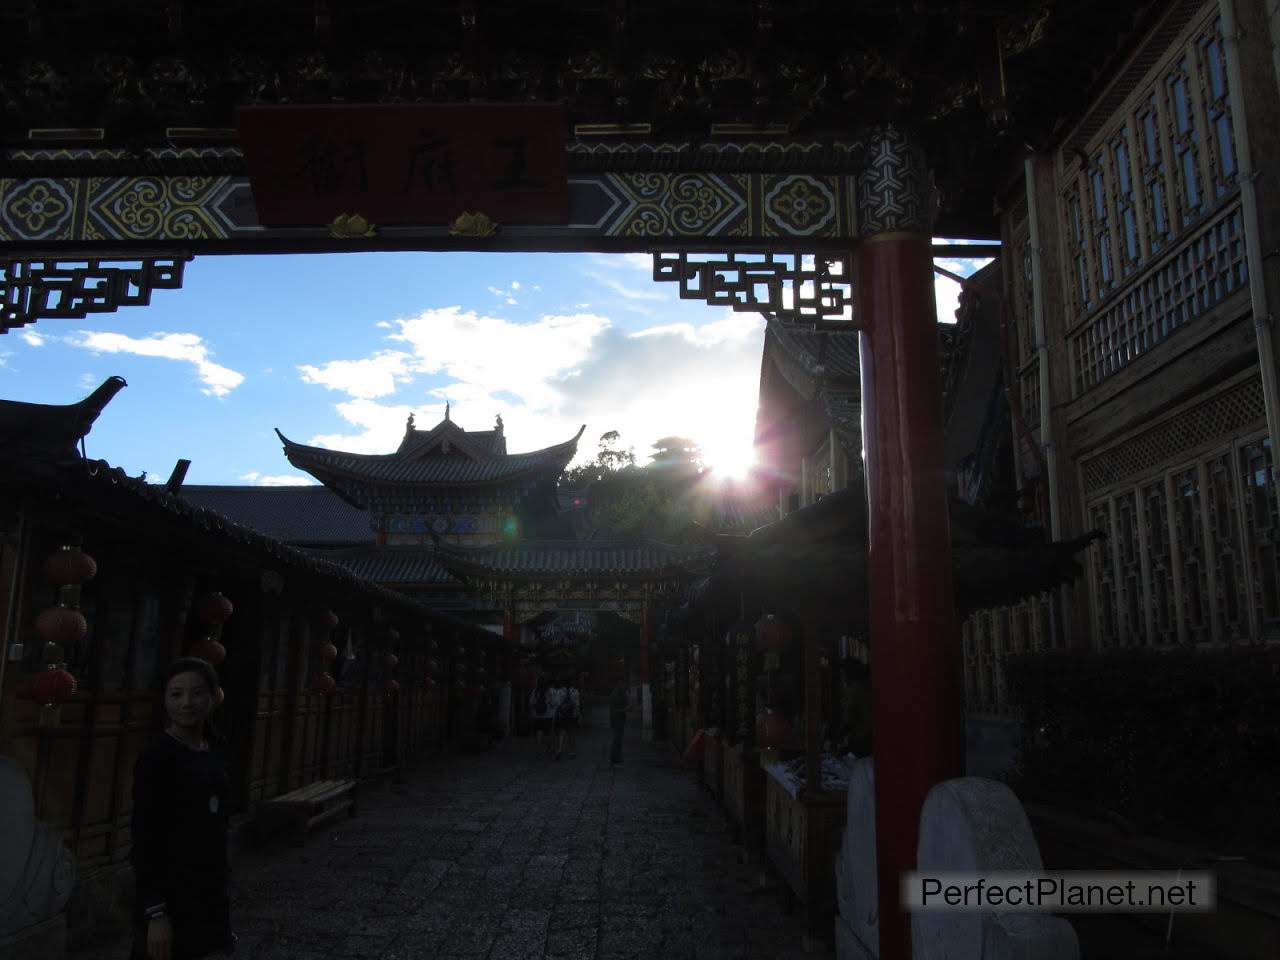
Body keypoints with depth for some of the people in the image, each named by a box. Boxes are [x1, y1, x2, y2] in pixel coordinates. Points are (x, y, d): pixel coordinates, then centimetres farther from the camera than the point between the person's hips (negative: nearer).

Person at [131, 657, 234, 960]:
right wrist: (155, 912, -20)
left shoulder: (211, 755, 6)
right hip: (172, 899, -7)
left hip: (211, 897, 7)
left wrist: (220, 896, 16)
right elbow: (144, 838, -17)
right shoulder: (157, 757, -15)